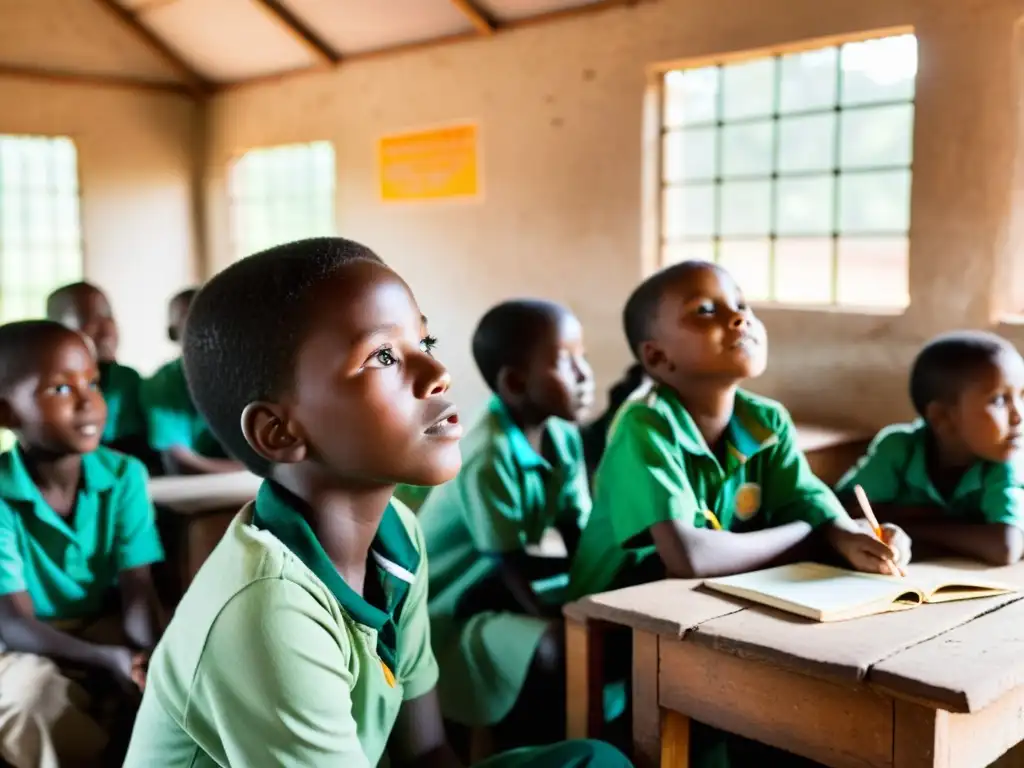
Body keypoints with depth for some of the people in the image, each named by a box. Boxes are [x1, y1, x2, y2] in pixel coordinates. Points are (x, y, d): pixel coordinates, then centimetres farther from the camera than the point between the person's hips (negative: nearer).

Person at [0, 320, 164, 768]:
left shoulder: (124, 475, -9)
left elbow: (137, 587, -14)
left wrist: (151, 656, -35)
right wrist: (109, 659, -36)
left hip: (104, 629, 3)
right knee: (36, 697, -33)